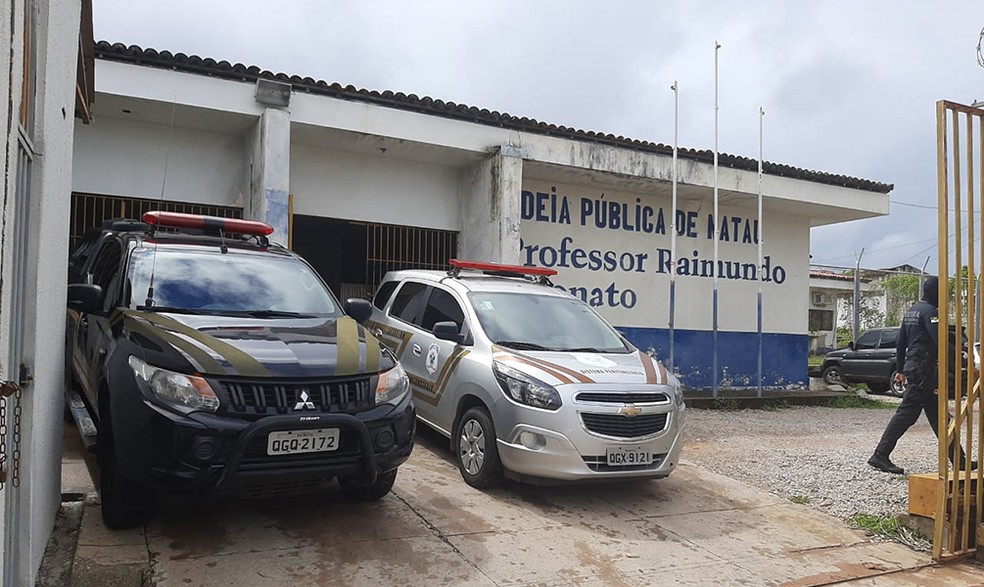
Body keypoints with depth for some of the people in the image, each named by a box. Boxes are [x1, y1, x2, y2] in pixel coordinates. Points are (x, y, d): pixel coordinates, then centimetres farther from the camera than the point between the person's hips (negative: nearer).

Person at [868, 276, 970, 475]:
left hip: (912, 368, 10)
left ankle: (958, 459, 21)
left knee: (937, 414, 13)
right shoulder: (929, 311, -11)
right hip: (923, 370, -10)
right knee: (907, 413, -9)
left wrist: (900, 369, 25)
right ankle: (880, 455, -9)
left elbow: (900, 342, 21)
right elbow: (940, 341, -20)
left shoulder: (912, 311, 18)